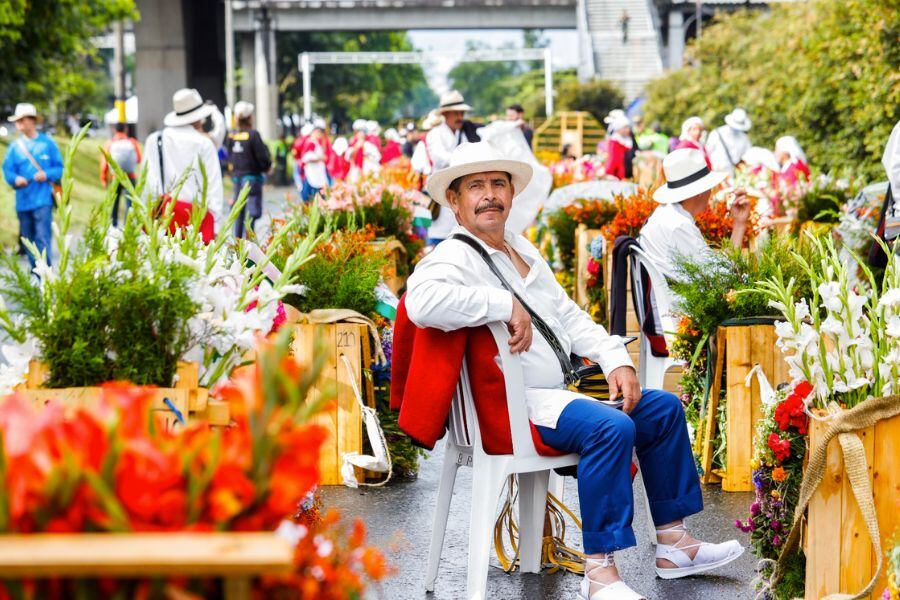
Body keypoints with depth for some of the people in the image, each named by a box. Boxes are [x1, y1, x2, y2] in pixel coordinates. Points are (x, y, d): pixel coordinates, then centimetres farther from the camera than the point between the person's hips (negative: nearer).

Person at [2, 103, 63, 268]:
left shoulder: (48, 143, 1)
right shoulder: (15, 146, 7)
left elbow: (60, 168, 4)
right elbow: (7, 170, 5)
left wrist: (47, 175, -15)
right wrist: (15, 179, -16)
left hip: (42, 200, -4)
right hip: (22, 201, 4)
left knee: (43, 239, -14)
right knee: (28, 240, 11)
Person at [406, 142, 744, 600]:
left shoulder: (523, 250, 19)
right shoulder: (454, 257, -11)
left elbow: (570, 316, 21)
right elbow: (422, 301, -35)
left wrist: (616, 360, 5)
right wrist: (507, 305, -29)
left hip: (560, 393, 10)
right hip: (513, 404, -10)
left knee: (663, 408, 11)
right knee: (611, 427, -31)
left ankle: (674, 544, 16)